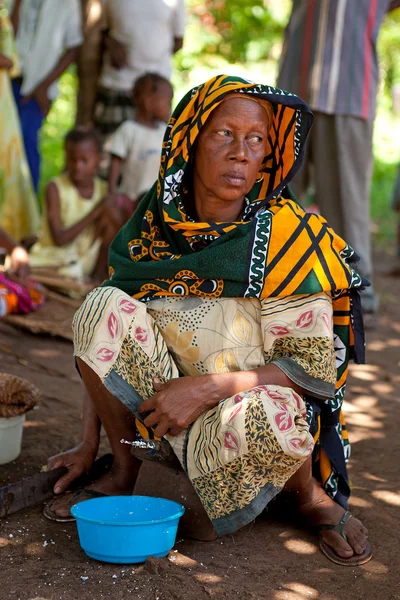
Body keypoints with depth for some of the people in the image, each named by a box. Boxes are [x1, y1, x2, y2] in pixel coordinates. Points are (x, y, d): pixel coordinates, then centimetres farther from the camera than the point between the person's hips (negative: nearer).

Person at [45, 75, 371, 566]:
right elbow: (106, 336, 3)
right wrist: (90, 442, -1)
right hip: (167, 401, 3)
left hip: (259, 407, -3)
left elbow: (316, 367, -14)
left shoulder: (287, 237, -13)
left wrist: (209, 386, -25)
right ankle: (122, 473, -2)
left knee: (256, 417, -40)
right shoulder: (153, 227, -3)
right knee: (102, 305, -20)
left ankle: (312, 497, -3)